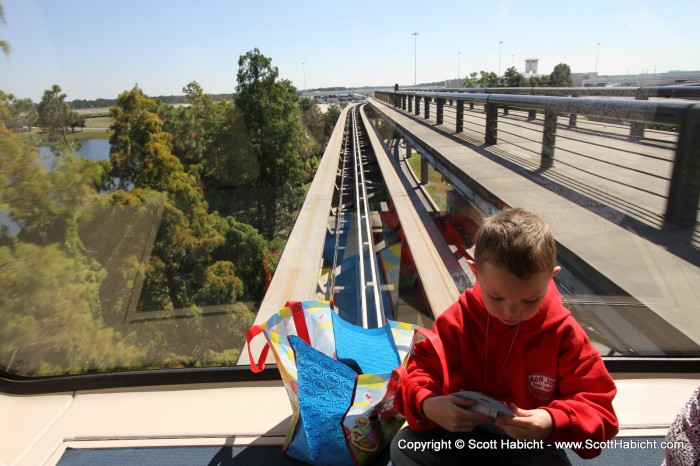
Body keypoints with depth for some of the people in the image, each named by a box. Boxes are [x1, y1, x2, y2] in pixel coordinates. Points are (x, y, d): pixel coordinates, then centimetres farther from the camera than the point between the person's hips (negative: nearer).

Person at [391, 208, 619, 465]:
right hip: (462, 431, 0)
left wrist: (554, 423, -29)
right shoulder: (459, 319, -11)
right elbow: (422, 367, -6)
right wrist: (427, 404, -29)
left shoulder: (563, 332, -12)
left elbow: (597, 407, -7)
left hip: (530, 444, 1)